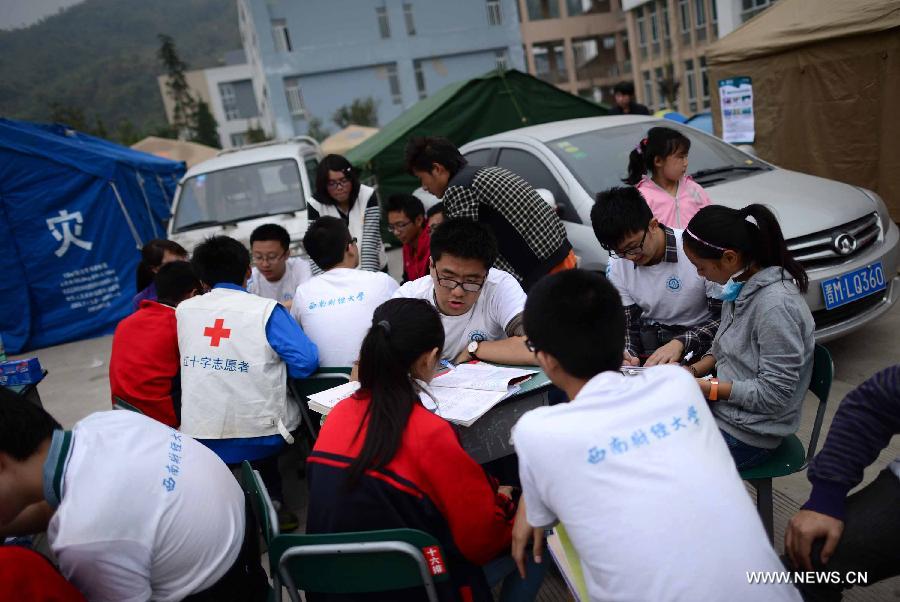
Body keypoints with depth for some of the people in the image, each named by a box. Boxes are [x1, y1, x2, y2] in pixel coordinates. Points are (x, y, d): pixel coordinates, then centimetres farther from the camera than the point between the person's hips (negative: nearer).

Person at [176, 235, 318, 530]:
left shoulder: (183, 309, 4)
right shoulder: (266, 310, -8)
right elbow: (306, 362, -14)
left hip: (199, 440, 3)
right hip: (257, 440, -3)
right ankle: (271, 499, 20)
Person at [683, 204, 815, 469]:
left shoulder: (775, 305, -26)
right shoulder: (739, 285, 1)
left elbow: (773, 394, -23)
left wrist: (705, 386, -19)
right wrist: (693, 370, -2)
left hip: (747, 435, -8)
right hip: (724, 408, 8)